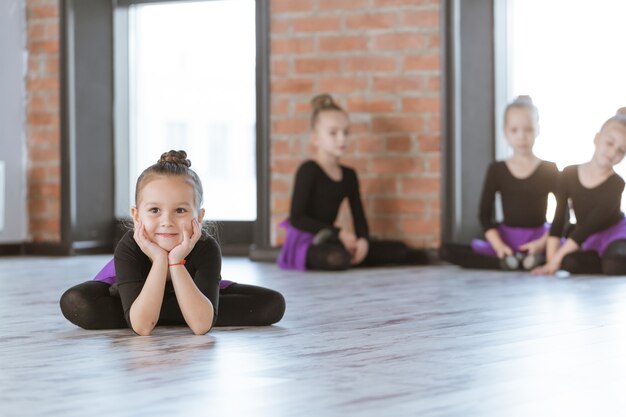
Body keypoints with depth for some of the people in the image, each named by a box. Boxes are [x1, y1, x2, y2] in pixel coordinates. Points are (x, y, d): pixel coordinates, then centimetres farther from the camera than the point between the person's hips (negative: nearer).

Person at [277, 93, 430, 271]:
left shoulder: (349, 175, 11)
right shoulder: (308, 171, -9)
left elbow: (359, 218, 10)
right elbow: (296, 218, -16)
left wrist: (363, 241, -14)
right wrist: (340, 233, -16)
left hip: (327, 240, 7)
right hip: (304, 243, -7)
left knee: (399, 249, -4)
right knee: (337, 258, -41)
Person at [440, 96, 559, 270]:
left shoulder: (549, 169, 4)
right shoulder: (496, 170, 7)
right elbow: (485, 214, 4)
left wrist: (543, 242, -14)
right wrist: (498, 245, -12)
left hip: (539, 239, -2)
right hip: (506, 240, 2)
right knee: (447, 250, -21)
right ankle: (508, 261, -30)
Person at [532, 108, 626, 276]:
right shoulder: (569, 175, -9)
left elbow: (588, 226, -24)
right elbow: (558, 220, -9)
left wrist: (556, 259, -29)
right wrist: (551, 261, -20)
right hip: (585, 239, 3)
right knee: (569, 261, -31)